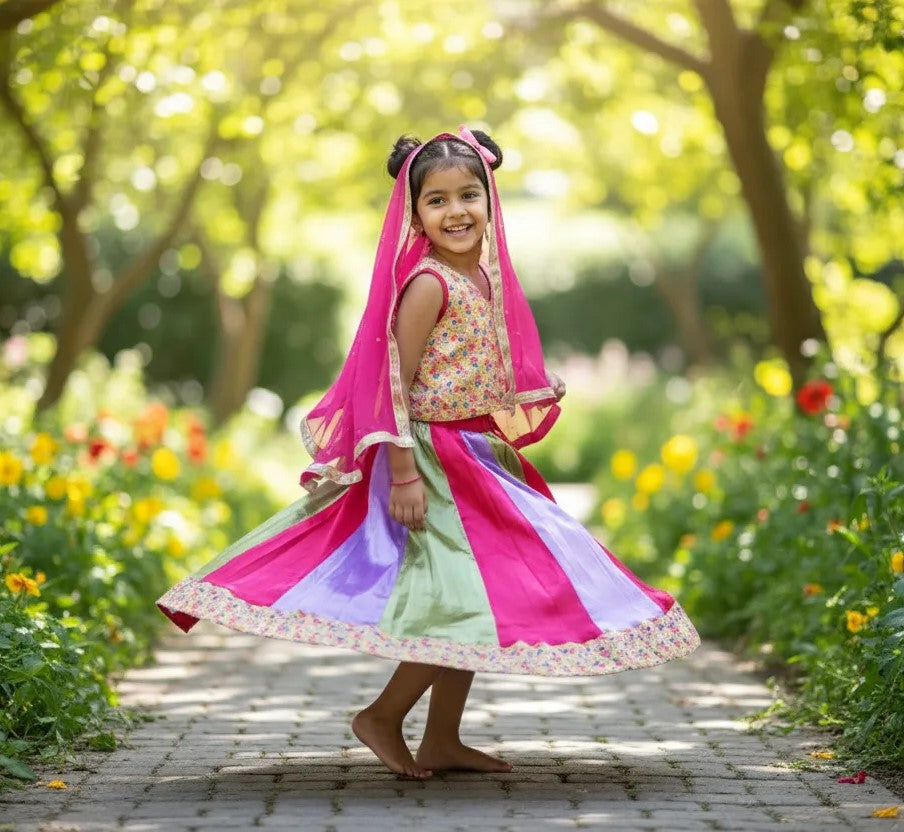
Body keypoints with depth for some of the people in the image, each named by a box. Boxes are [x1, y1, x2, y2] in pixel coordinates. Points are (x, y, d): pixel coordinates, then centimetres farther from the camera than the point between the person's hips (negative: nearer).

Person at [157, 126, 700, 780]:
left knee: (475, 604, 12)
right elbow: (394, 383, -19)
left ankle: (441, 741, 21)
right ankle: (382, 718, 5)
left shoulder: (486, 278, 9)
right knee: (466, 600, -10)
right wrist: (403, 473, -23)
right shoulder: (427, 284, -16)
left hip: (481, 459, 9)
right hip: (435, 461, -9)